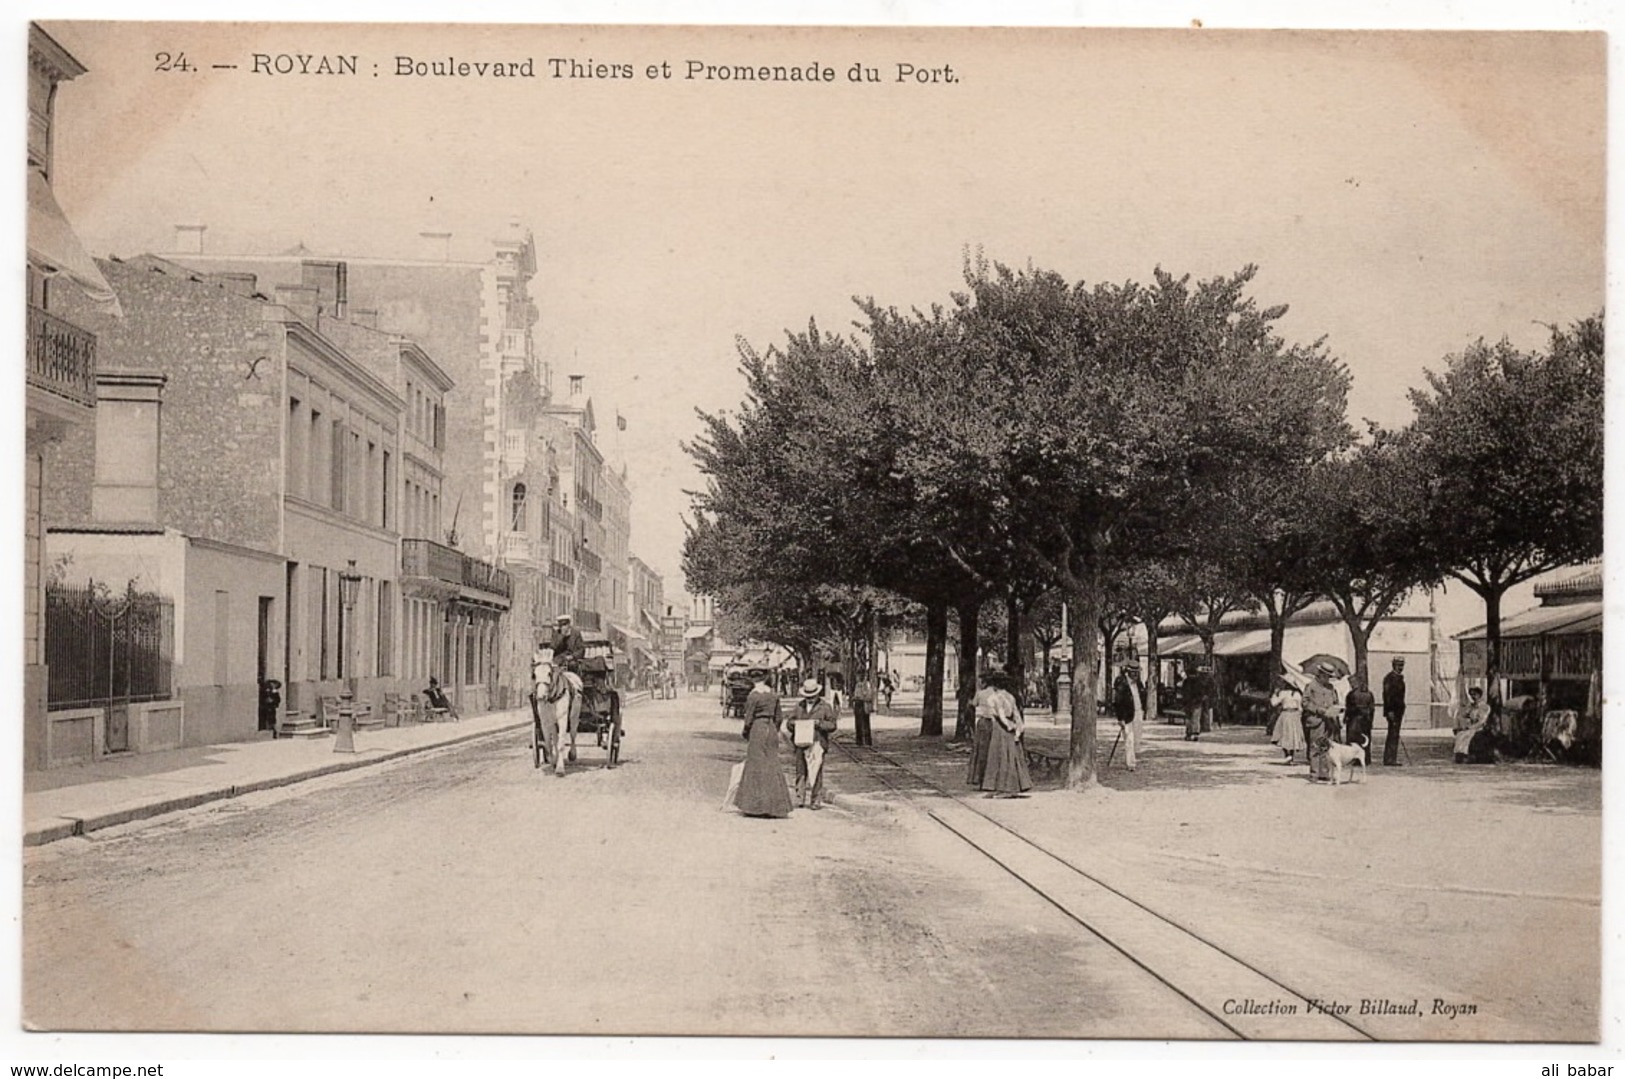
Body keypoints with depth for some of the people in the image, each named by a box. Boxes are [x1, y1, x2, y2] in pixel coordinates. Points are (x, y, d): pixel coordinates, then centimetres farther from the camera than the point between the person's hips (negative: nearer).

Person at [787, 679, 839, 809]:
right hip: (800, 743, 4)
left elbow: (832, 726, 2)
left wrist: (820, 723, -15)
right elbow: (790, 722, 16)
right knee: (800, 771, 4)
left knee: (815, 772, -7)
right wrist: (794, 724, -7)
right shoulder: (799, 707, 16)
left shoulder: (825, 707, 5)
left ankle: (816, 801, -3)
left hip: (817, 743, -4)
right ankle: (800, 798, 10)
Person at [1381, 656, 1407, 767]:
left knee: (1394, 736, 10)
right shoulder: (1389, 677, -11)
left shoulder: (1399, 677, 18)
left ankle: (1391, 759, 13)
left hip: (1398, 710, 9)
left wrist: (1402, 712, 21)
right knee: (1393, 735, -11)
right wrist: (1389, 711, -21)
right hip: (1392, 711, -9)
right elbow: (1387, 695, -17)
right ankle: (1389, 760, -11)